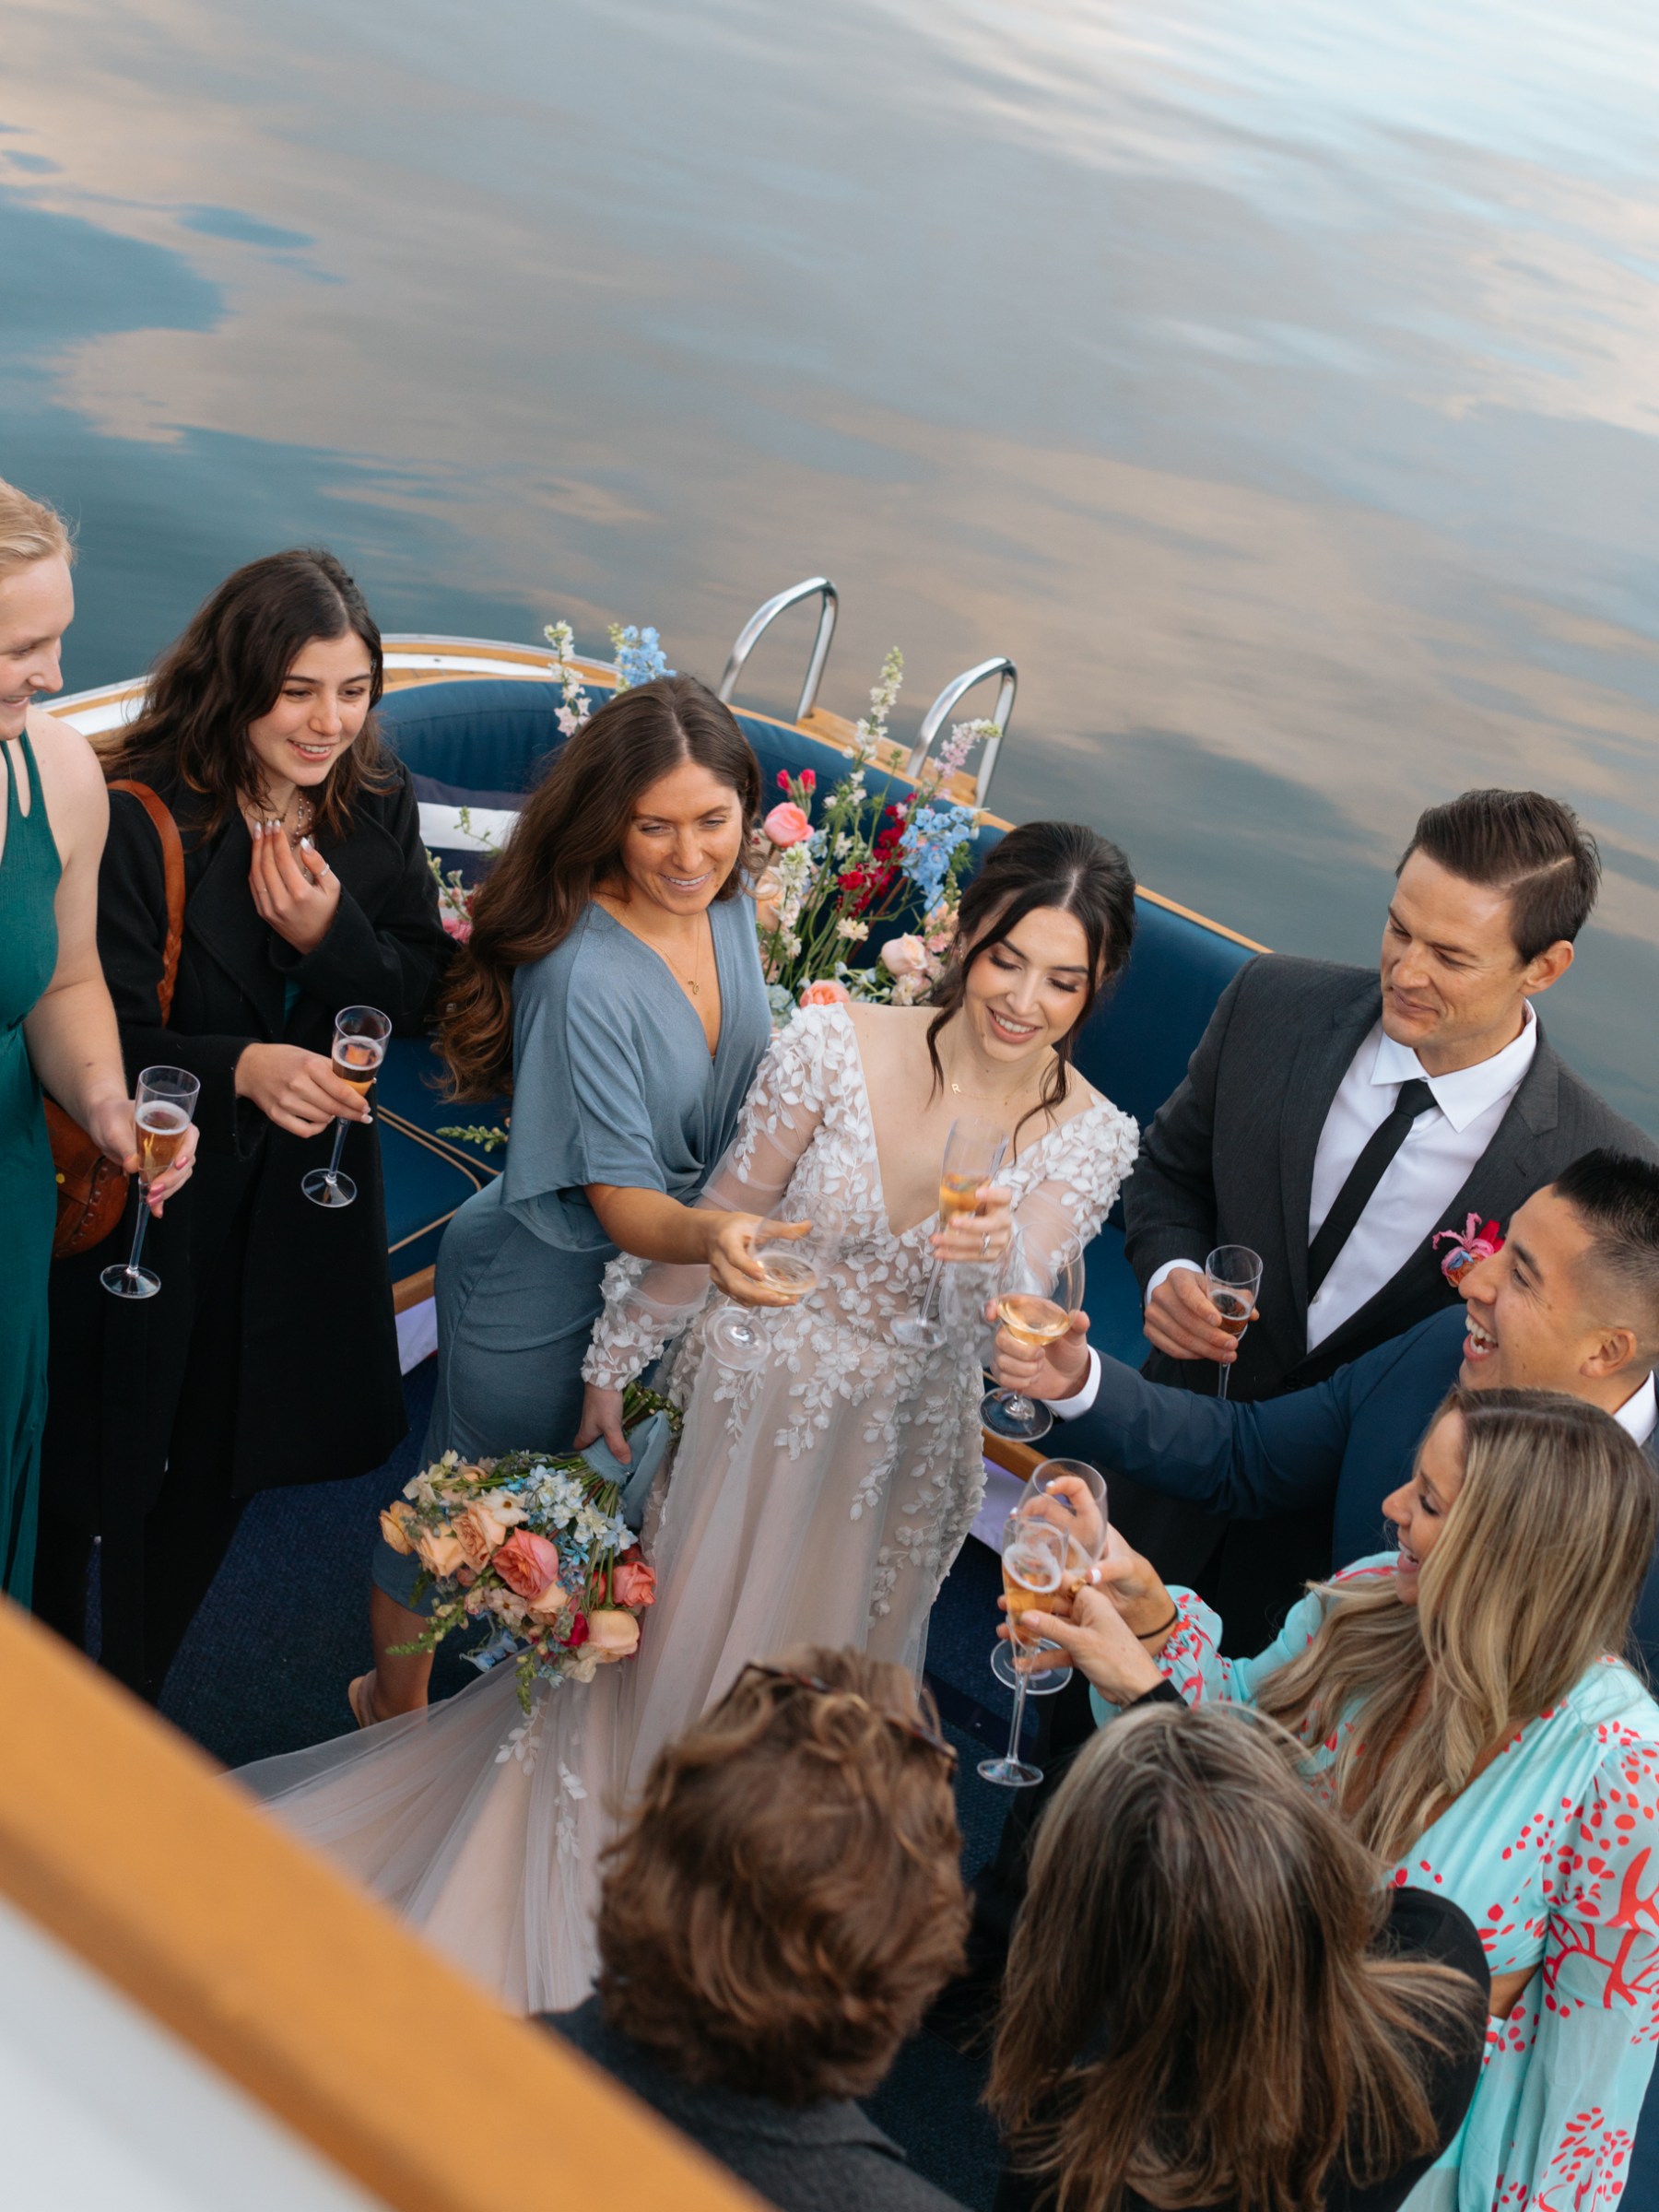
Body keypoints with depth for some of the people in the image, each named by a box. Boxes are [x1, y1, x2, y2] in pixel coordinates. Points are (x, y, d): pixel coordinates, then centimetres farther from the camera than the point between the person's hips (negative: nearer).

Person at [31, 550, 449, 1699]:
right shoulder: (141, 818, -19)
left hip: (302, 1196, 5)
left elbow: (417, 999, -1)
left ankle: (131, 1706, 41)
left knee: (219, 1472, 18)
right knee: (98, 1475, 8)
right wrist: (239, 1067, -37)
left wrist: (330, 934, -21)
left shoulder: (377, 803, -3)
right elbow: (103, 1038, -18)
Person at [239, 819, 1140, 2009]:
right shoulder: (836, 1045, -20)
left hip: (889, 1451, 1)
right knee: (656, 1648, 16)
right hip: (747, 1396, -1)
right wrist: (616, 1366, 3)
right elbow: (721, 1219, -7)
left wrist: (993, 1263, -42)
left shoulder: (1093, 1138, -15)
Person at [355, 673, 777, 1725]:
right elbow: (620, 1197, -30)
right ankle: (397, 1702, 45)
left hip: (667, 1268, 7)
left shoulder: (728, 901, -10)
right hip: (547, 1282, -6)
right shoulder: (581, 975, -33)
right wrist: (710, 1235, -49)